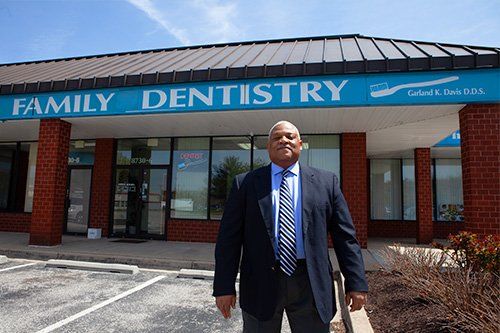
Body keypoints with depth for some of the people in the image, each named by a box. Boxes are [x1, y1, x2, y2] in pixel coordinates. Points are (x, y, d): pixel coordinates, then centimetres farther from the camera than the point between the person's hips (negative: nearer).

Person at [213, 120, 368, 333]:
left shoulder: (325, 181, 5)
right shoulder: (245, 183, 2)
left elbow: (345, 236, 5)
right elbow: (229, 238, 0)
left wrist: (356, 283, 1)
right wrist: (224, 286, -4)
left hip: (311, 285, 1)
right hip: (261, 283, 0)